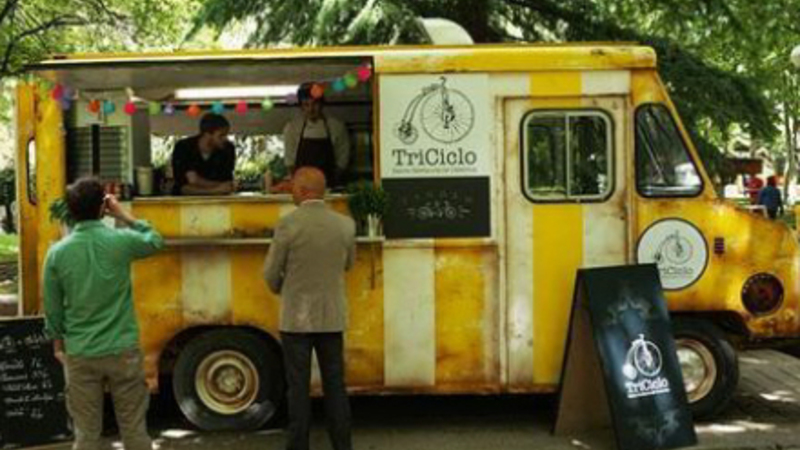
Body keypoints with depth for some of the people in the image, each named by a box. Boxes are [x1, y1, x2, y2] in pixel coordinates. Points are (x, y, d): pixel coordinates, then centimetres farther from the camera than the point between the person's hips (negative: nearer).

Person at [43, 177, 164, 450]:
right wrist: (123, 216, 14)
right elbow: (155, 241, 13)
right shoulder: (121, 241, -10)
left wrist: (58, 343, 18)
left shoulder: (57, 253, -6)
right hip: (123, 351, -1)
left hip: (79, 355, 1)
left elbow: (53, 308, 3)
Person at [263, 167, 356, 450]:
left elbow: (271, 273, -5)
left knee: (298, 386, 5)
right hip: (332, 317, 3)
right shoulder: (345, 225, -2)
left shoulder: (288, 225, -13)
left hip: (297, 317, -3)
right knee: (335, 384, 11)